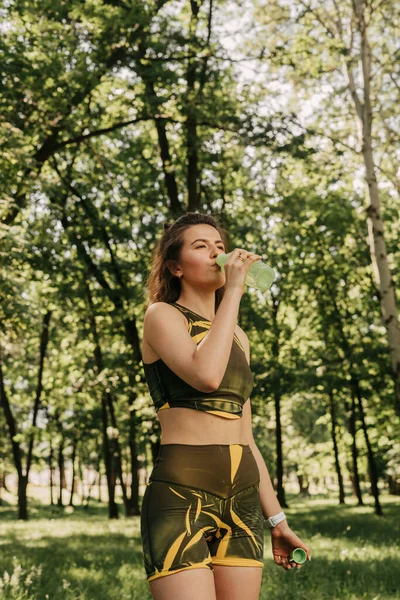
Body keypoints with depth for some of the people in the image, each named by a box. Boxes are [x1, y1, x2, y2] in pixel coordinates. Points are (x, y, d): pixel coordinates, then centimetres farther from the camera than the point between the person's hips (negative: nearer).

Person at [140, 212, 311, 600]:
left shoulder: (238, 336, 20)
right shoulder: (162, 315, 0)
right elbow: (206, 375, -21)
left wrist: (276, 519, 18)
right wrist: (233, 291, -12)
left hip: (242, 499, 7)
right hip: (180, 494, -6)